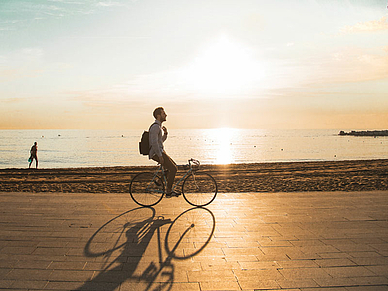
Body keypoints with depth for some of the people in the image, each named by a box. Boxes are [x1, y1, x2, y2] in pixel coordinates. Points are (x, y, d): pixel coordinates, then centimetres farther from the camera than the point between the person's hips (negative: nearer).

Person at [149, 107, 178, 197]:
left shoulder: (159, 126, 16)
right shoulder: (155, 127, -16)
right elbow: (154, 143, -24)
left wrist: (165, 133, 5)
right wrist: (160, 156, -24)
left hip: (160, 152, 10)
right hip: (156, 153, -10)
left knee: (174, 166, 14)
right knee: (173, 169, -11)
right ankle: (168, 191, -4)